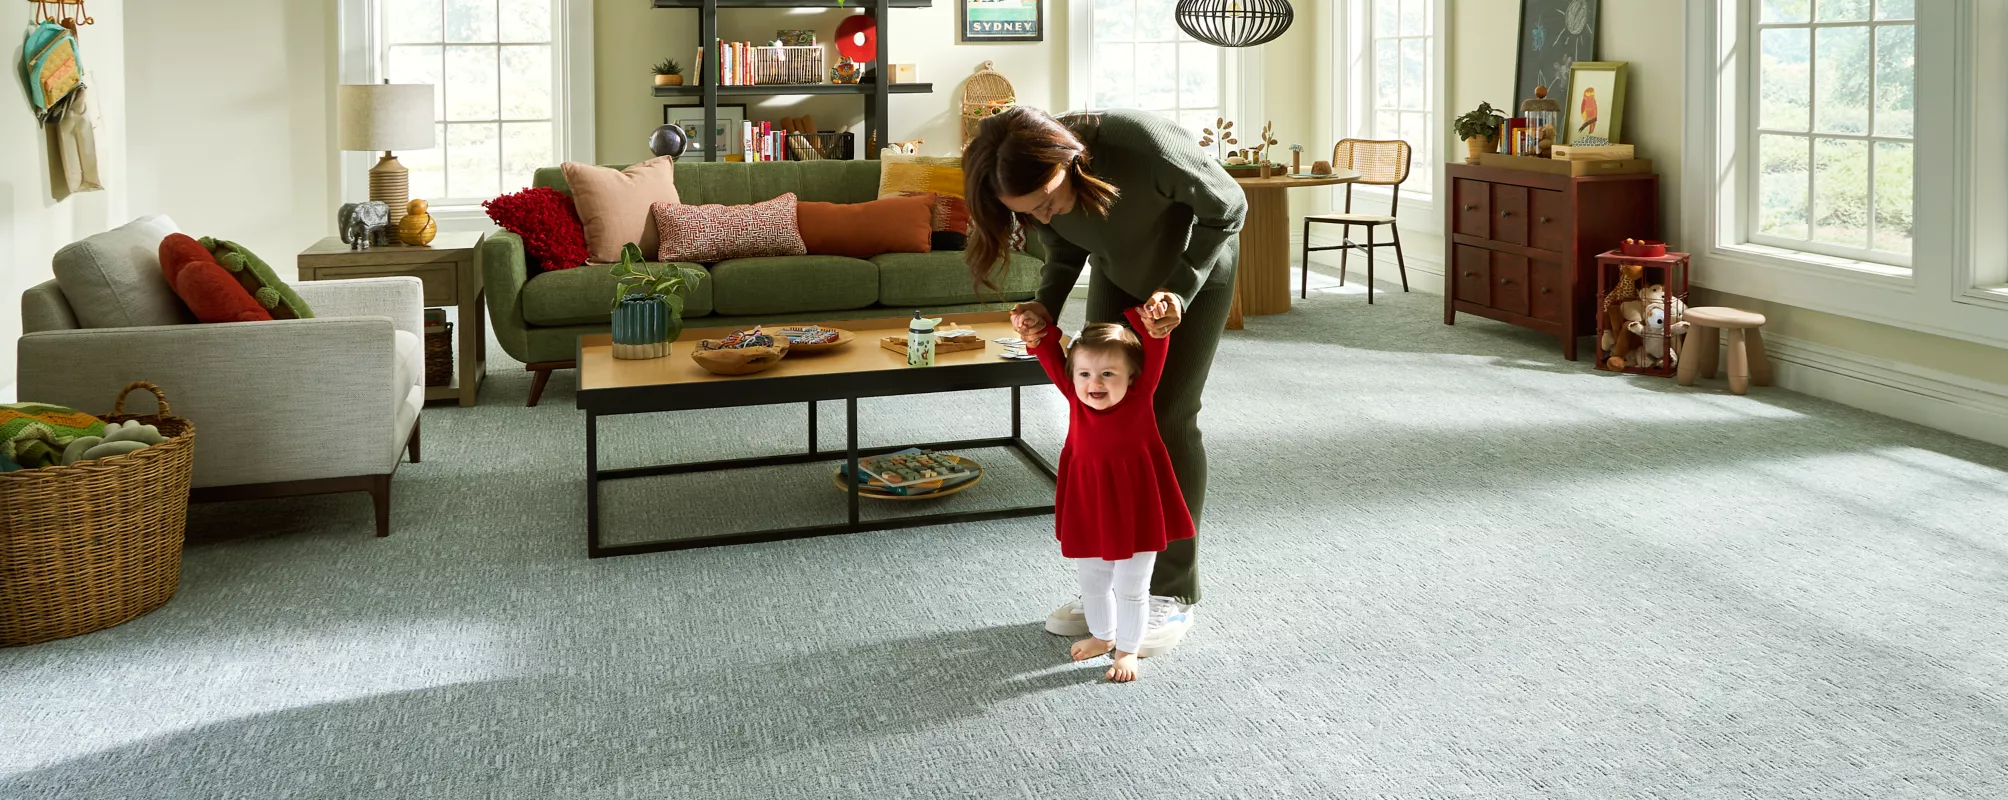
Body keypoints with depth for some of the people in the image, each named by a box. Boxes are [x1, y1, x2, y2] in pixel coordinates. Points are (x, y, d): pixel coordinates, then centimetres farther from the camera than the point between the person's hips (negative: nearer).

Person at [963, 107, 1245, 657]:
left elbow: (1227, 207, -22)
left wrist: (1179, 290, -30)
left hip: (1197, 267, -5)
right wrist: (1045, 307, -24)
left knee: (1169, 420, -6)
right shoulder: (1033, 186, -25)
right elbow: (1064, 251, -5)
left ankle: (1173, 595, 4)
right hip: (1118, 277, 5)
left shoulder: (1146, 147, -41)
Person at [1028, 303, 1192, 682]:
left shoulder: (1140, 395, -19)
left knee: (1130, 586, 10)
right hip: (1088, 507, 4)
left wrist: (1151, 316, -45)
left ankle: (1127, 650, 30)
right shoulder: (1074, 396, -12)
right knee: (1091, 581, 23)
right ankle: (1102, 635, 47)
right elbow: (1051, 355, -9)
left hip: (1135, 509, -4)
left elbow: (1155, 345, -28)